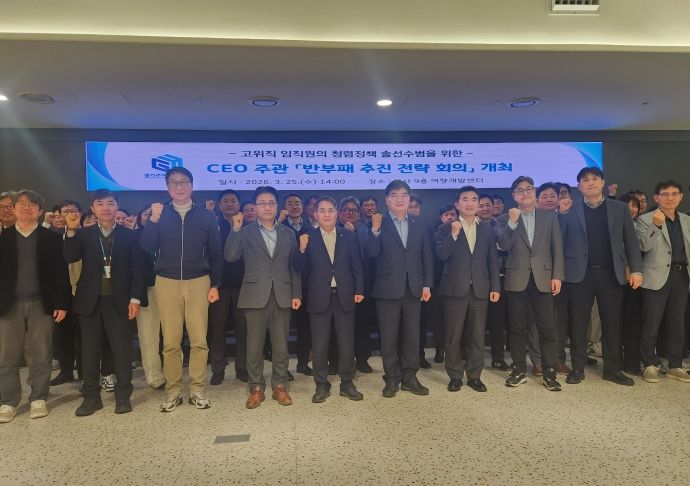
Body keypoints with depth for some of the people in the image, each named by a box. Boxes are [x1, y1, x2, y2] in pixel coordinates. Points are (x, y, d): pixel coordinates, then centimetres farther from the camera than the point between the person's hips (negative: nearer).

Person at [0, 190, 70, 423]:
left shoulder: (51, 238, 4)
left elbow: (61, 273, 1)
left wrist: (62, 303, -4)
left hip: (41, 304, -1)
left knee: (40, 355, 5)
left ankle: (38, 399, 16)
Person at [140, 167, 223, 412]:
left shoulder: (206, 215, 4)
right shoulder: (160, 214, 6)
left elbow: (215, 254, 6)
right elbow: (147, 246, -6)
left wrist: (215, 284, 2)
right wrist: (153, 220, -19)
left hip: (198, 282, 0)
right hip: (167, 283, 1)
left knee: (199, 340, 0)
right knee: (170, 342, 3)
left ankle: (197, 390, 12)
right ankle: (173, 391, 14)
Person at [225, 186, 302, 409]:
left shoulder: (288, 233, 11)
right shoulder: (245, 232, 5)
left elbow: (294, 266, 9)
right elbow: (231, 256, -9)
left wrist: (296, 294, 3)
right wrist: (235, 229, -16)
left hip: (282, 296, 2)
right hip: (255, 295, -1)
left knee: (281, 345, 7)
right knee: (254, 345, 5)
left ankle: (280, 386, 20)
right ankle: (256, 388, 18)